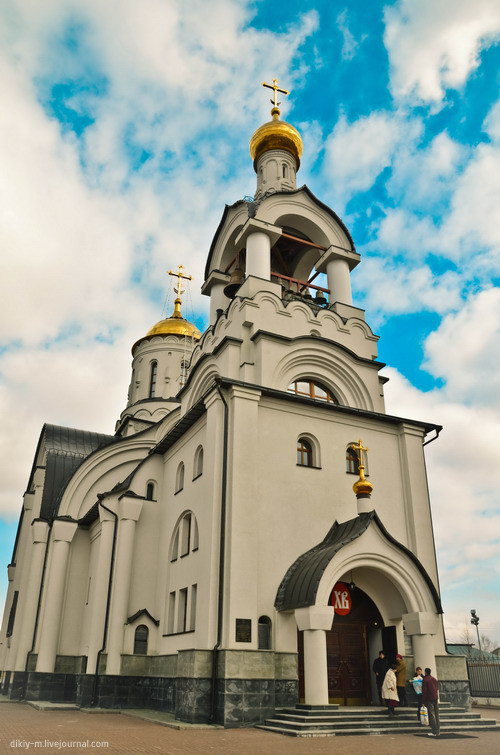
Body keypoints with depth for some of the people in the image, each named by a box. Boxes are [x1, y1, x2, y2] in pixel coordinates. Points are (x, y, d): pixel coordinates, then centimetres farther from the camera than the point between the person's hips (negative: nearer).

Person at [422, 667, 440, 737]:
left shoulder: (425, 680, -6)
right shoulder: (434, 679, 14)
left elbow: (424, 691, -10)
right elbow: (437, 688, 17)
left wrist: (424, 701, -6)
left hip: (429, 699, -7)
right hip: (436, 698, 7)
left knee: (432, 715, -5)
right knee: (436, 715, 9)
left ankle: (434, 732, -9)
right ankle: (437, 732, 11)